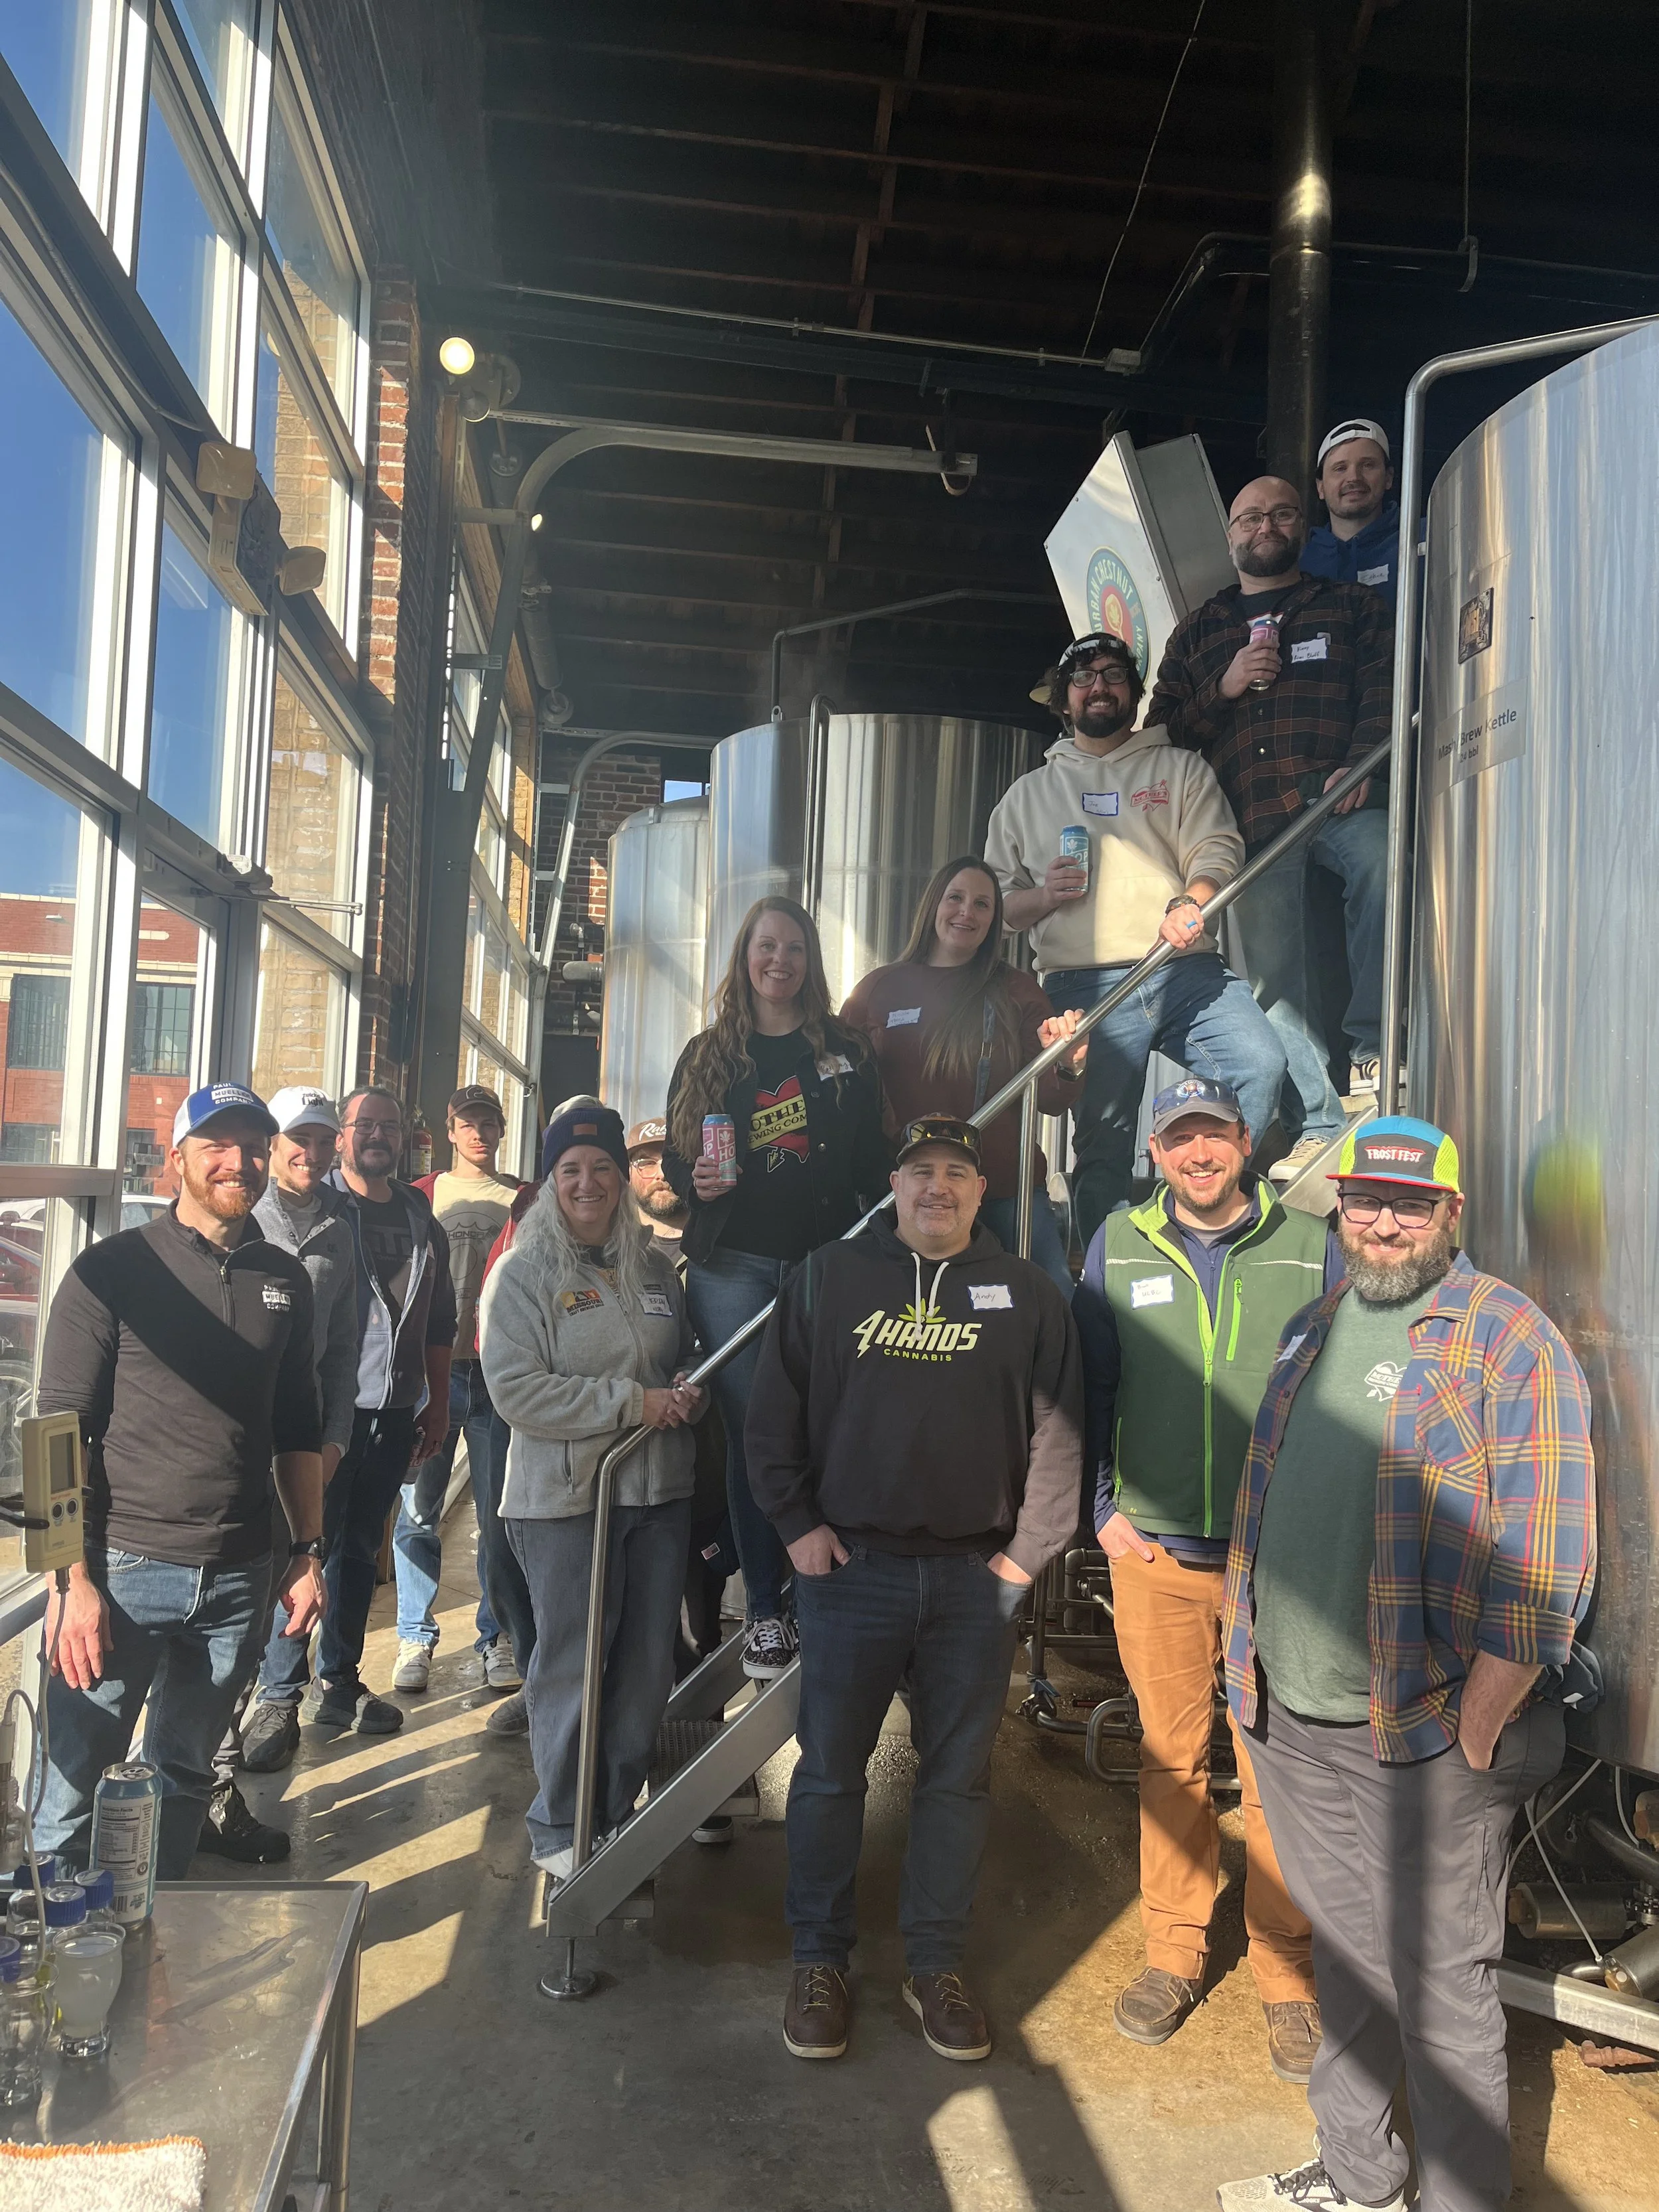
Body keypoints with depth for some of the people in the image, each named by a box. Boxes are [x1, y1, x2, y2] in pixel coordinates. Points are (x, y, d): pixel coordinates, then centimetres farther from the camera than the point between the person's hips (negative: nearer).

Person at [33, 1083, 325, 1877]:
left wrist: (307, 1553, 9)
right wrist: (73, 1579, -12)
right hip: (124, 1571, -4)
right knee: (73, 1789, 2)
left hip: (238, 1578, 4)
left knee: (183, 1779, 16)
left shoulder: (285, 1280, 8)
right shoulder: (112, 1271, -5)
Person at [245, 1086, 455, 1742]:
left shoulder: (420, 1219, 12)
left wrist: (438, 1405, 16)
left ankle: (338, 1682, 26)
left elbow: (439, 1324, 17)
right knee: (305, 1545, -2)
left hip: (394, 1412, 5)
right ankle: (279, 1694, 9)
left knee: (360, 1548, 14)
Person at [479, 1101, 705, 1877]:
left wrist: (686, 1392, -1)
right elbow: (516, 1391, -16)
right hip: (564, 1499, -5)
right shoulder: (523, 1274, -6)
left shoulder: (654, 1270, 10)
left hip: (660, 1492, 5)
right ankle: (560, 1828, 23)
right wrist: (632, 1402, -19)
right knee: (572, 1662, 4)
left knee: (648, 1663, 12)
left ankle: (621, 1810, 31)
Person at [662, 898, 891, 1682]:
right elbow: (673, 1155, 13)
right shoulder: (708, 1054, 11)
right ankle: (764, 1608, 11)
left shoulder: (845, 1051, 10)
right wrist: (694, 1179, -10)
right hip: (732, 1266, 0)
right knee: (751, 1433, 2)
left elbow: (873, 1161, 8)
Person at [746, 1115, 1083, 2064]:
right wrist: (797, 1523, -2)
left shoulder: (1027, 1295, 3)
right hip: (850, 1566, 0)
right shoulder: (829, 1278, 3)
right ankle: (820, 1960, 25)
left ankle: (937, 1964, 27)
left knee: (960, 1776, 11)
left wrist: (1027, 1552, -2)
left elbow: (1059, 1431, 3)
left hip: (976, 1577, 1)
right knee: (831, 1770, 8)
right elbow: (776, 1413, 5)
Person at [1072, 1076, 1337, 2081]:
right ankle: (1175, 1953, 30)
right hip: (1156, 1548, 1)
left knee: (1278, 1769, 4)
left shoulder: (1310, 1245, 1)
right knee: (1170, 1759, 12)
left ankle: (1287, 1977, 22)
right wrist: (1106, 1509, 3)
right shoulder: (1120, 1244, 4)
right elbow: (1091, 1386, 9)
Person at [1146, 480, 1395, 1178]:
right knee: (1277, 983, -5)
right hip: (1253, 825, 2)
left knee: (1381, 863, -36)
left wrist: (1362, 763, -14)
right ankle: (1318, 1129, -2)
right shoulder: (1198, 632, 26)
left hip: (1340, 801, -2)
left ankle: (1368, 1047, -26)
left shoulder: (1353, 605, 21)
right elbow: (1163, 728, 18)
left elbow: (1385, 688, 5)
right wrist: (1223, 687, 1)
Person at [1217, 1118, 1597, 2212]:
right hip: (1291, 1721, 7)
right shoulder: (1312, 1330, 11)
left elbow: (1544, 1558, -14)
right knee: (1346, 1956, 21)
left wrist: (1476, 1729, -15)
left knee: (1442, 1988, 6)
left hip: (1425, 1735, -6)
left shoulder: (1510, 1337, -10)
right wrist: (1253, 1660, 14)